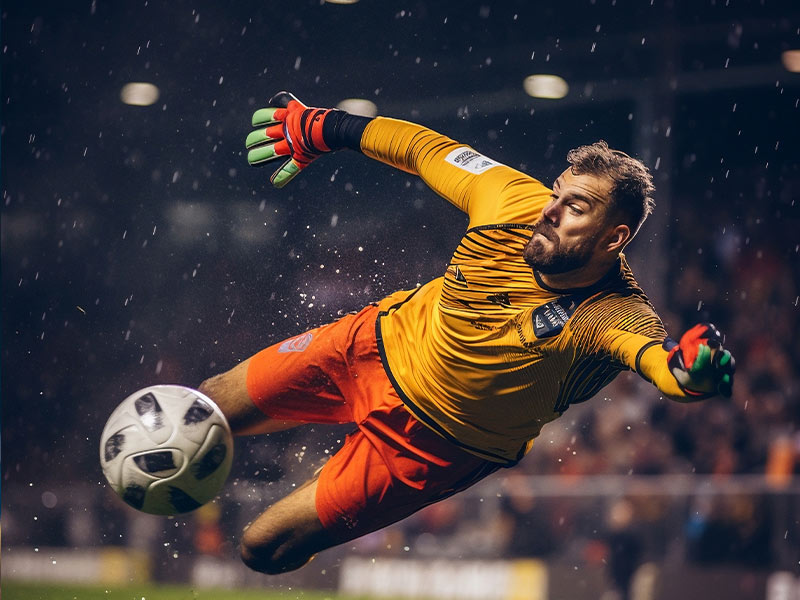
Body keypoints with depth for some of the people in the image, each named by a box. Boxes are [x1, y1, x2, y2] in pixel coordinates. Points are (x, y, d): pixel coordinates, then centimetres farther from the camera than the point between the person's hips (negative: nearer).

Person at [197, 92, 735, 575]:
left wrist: (686, 369, -78)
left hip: (436, 447, -4)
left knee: (268, 550, -2)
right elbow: (428, 150, -3)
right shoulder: (517, 201, -19)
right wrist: (325, 129, 9)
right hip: (381, 343, 4)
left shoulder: (614, 315, -31)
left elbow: (654, 354, -54)